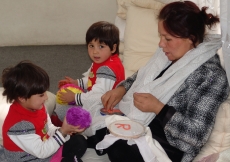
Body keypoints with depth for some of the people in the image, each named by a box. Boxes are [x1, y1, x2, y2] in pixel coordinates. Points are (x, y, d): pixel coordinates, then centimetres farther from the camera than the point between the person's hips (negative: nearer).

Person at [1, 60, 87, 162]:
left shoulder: (36, 107, -6)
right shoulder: (20, 125, -32)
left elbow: (48, 129, 5)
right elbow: (42, 152, -26)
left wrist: (65, 131, -15)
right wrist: (62, 132, -26)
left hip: (46, 146, 9)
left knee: (79, 141, 12)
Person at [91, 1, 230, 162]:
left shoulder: (211, 75, -22)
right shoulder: (170, 53, 1)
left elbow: (197, 134, -23)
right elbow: (143, 76, 18)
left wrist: (158, 108, -26)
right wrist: (122, 88, -2)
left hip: (166, 145, -8)